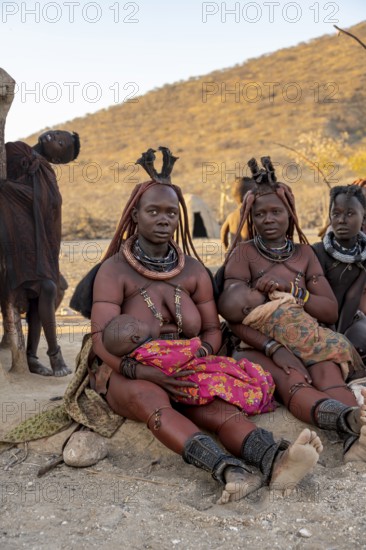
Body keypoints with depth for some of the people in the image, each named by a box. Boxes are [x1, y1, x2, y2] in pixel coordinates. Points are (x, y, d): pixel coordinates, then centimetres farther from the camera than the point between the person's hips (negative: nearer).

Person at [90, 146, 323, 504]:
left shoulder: (193, 270, 6)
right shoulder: (114, 269, -6)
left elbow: (212, 330, 8)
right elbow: (102, 341, -15)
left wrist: (199, 354, -16)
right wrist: (148, 372, -30)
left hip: (186, 375, 3)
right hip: (127, 377, -3)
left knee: (217, 404, -30)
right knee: (151, 398, -38)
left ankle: (273, 461, -57)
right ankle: (229, 469, -60)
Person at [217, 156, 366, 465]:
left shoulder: (304, 253, 18)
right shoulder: (243, 253, 7)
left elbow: (331, 311, 9)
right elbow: (233, 316, -6)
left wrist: (290, 290, -10)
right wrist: (274, 348, -22)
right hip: (261, 349, -3)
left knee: (329, 375, -33)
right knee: (294, 384, -36)